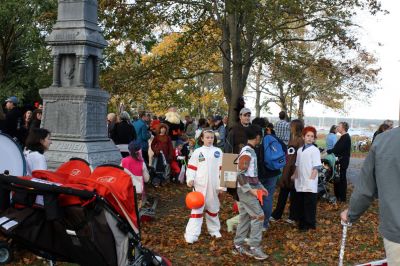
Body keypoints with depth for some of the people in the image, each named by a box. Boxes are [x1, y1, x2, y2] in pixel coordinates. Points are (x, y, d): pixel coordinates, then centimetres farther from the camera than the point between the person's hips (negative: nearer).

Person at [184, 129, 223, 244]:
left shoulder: (218, 152, 5)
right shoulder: (197, 152, 2)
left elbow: (221, 169, 5)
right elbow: (191, 167, 1)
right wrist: (190, 179, -14)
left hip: (213, 185, 2)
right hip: (200, 185, -2)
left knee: (213, 207, 15)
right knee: (197, 207, -6)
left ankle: (214, 230, 32)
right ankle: (192, 234, -7)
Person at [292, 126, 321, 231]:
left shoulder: (315, 150, -8)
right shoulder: (299, 150, 11)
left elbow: (316, 167, -12)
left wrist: (311, 179, -17)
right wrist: (295, 177, 13)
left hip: (310, 185, -6)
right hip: (300, 183, 6)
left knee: (309, 205, 2)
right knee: (300, 204, 13)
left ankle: (309, 224, 12)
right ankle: (301, 222, 26)